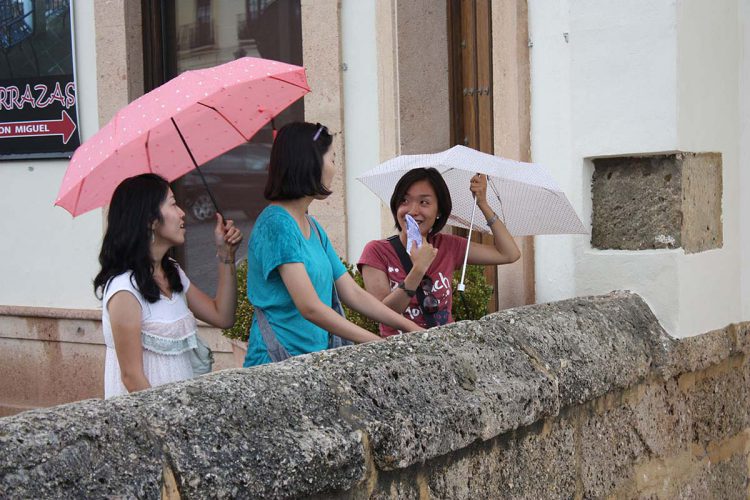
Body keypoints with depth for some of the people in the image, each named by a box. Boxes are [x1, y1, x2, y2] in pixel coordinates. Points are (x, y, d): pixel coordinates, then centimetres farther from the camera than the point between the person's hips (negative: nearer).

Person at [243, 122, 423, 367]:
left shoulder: (313, 227, 15)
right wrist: (379, 343, -19)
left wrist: (411, 328, 6)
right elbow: (310, 307, -20)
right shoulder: (276, 224, -13)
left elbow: (353, 294, 14)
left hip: (316, 360, 8)